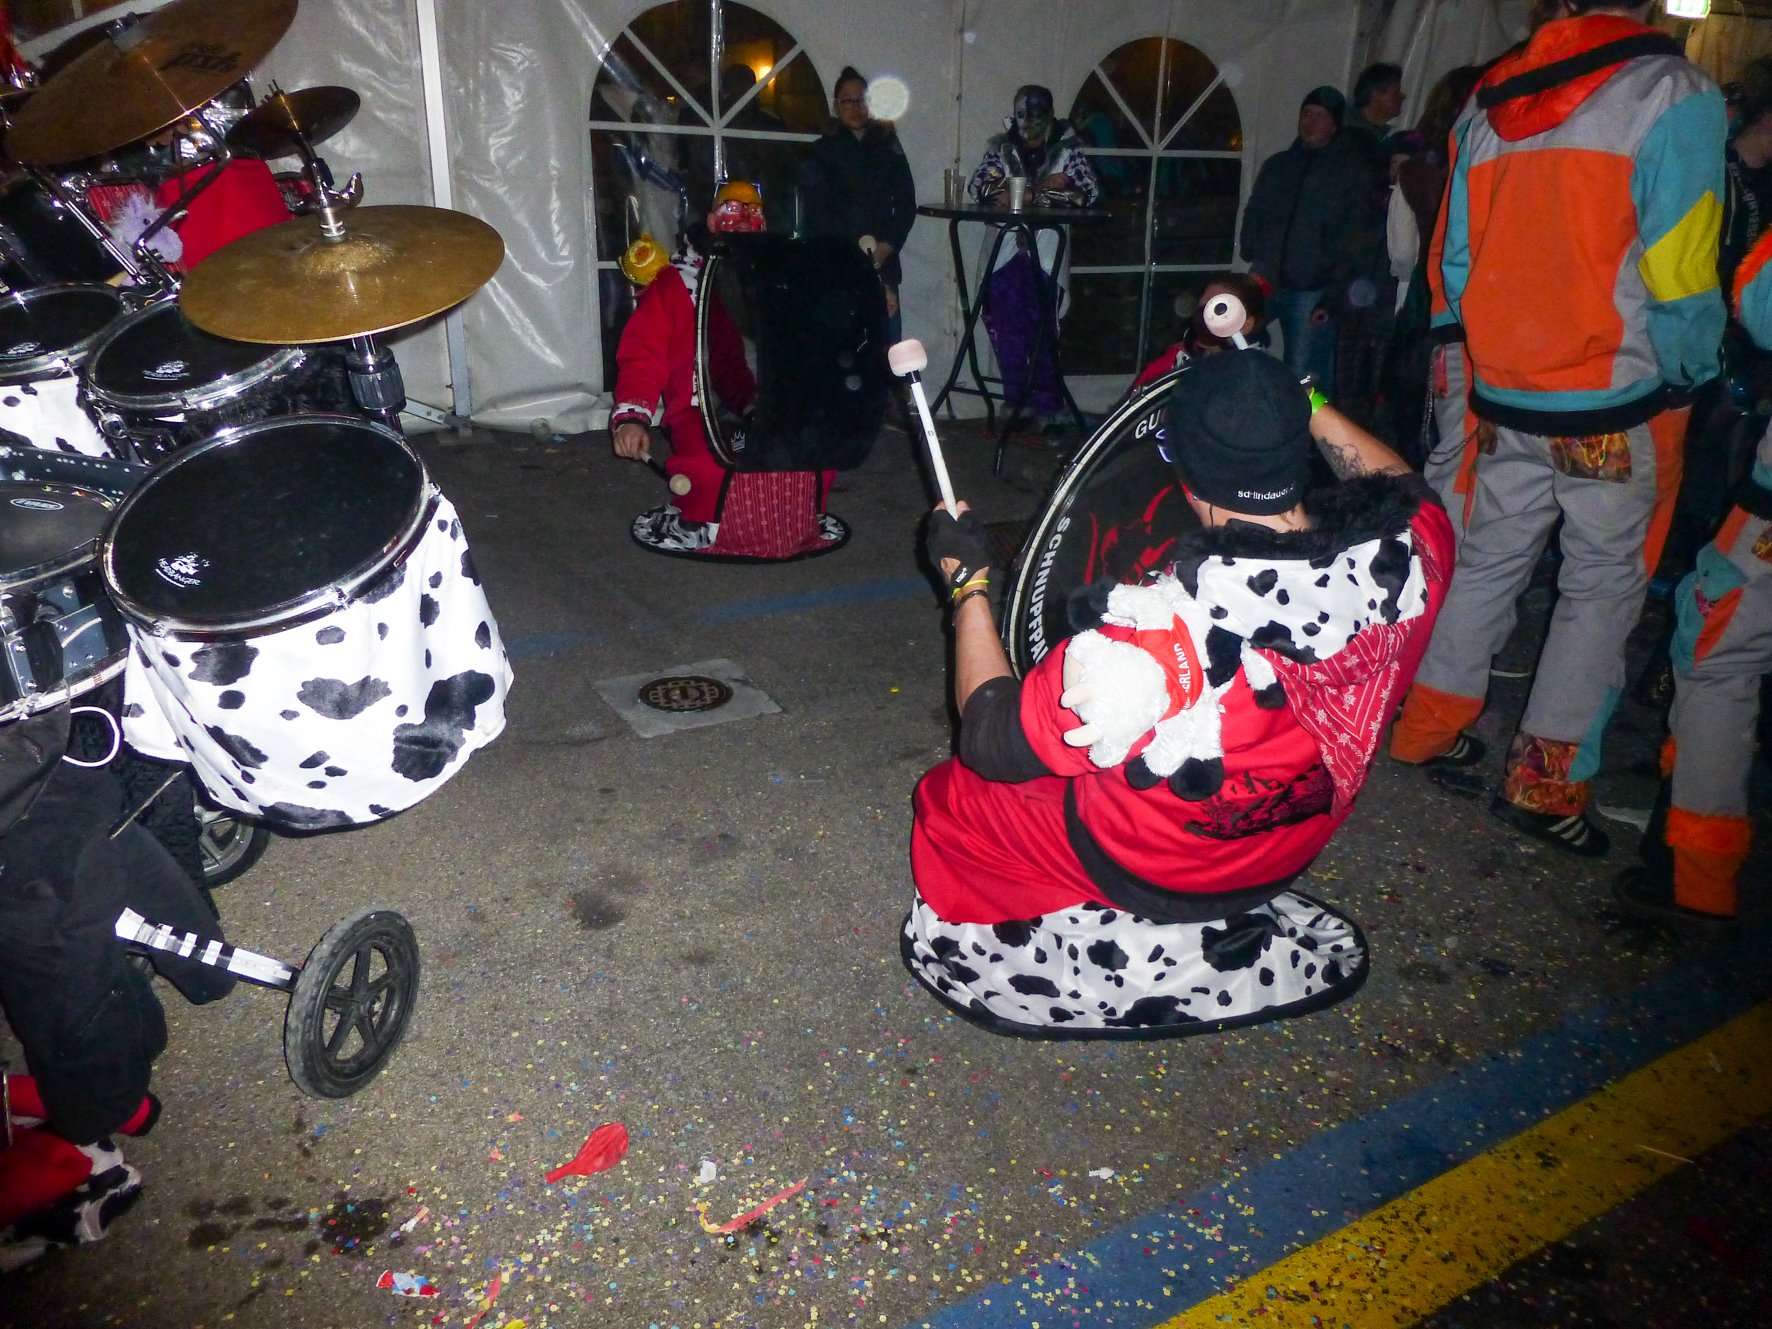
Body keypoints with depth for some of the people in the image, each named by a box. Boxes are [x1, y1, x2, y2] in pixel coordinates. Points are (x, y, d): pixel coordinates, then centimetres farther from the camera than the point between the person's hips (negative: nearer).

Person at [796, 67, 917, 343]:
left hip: (883, 265, 3)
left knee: (888, 344, -3)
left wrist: (887, 246, -5)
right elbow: (817, 212, -1)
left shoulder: (888, 148, 16)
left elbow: (906, 204, 11)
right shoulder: (823, 152, 8)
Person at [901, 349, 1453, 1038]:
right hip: (1292, 850, 6)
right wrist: (1304, 406, 11)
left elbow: (994, 741, -24)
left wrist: (968, 584, -14)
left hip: (1144, 870, -6)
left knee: (948, 795, 12)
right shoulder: (1407, 554, -23)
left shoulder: (1161, 633, -40)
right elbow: (1406, 486, 6)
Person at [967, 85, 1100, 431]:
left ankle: (1048, 406, 0)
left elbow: (1090, 192, -5)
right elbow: (978, 186, 2)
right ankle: (1017, 400, 13)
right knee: (1006, 330, 3)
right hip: (1003, 252, 3)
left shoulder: (1067, 148, 3)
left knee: (1044, 332, -5)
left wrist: (1018, 192, -12)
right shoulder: (1000, 146, 11)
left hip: (1044, 254, -3)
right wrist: (1044, 189, -11)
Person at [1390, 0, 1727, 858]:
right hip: (1619, 405, -5)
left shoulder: (1488, 104, 7)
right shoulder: (1672, 93, -10)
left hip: (1505, 396, 5)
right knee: (1603, 586, 5)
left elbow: (1454, 261, 12)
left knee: (1488, 563, 17)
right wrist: (1693, 375, 2)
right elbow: (1678, 273, -12)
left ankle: (1429, 729, 24)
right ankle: (1544, 783, 8)